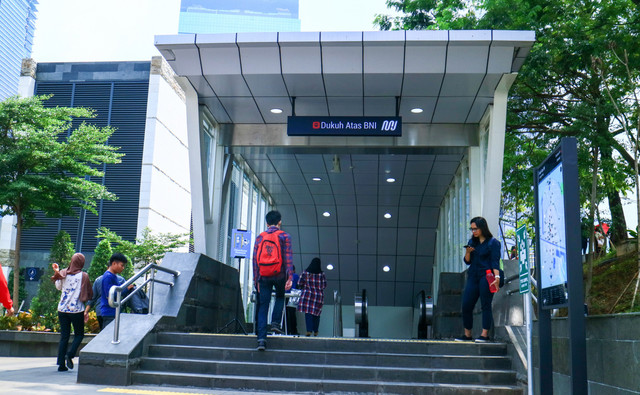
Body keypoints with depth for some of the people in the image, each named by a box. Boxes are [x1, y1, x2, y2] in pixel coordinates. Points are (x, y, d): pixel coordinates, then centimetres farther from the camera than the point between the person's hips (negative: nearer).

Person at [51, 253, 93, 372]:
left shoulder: (63, 273, 1)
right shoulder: (84, 276, -7)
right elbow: (89, 295, -5)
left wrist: (56, 272, 27)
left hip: (62, 309, 3)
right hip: (77, 310, -3)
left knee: (64, 336, 8)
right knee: (79, 334, 13)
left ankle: (61, 364, 5)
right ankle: (70, 354, -9)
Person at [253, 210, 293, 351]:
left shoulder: (260, 237, 9)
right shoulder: (284, 236, 1)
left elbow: (255, 259, 7)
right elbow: (288, 257, -6)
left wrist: (256, 280, 11)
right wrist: (290, 277, -8)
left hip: (264, 276, 2)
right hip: (279, 275, -1)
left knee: (263, 306, 3)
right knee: (280, 297, 27)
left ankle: (261, 338, -5)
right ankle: (276, 322, 9)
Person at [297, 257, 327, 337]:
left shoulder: (305, 273, -2)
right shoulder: (322, 274, -3)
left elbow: (299, 284, 2)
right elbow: (324, 285, 4)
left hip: (307, 295, -1)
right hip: (318, 296, 1)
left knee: (308, 313, -1)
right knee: (316, 313, 11)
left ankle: (309, 330, -13)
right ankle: (315, 332, 15)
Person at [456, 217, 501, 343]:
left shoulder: (493, 242, 0)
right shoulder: (472, 242, 16)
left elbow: (495, 262, -6)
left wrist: (497, 277, -18)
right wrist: (467, 252, -4)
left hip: (486, 277, -6)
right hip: (473, 277, 6)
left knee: (486, 305, -5)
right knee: (466, 305, 1)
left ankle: (484, 334, 1)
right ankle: (467, 335, 11)